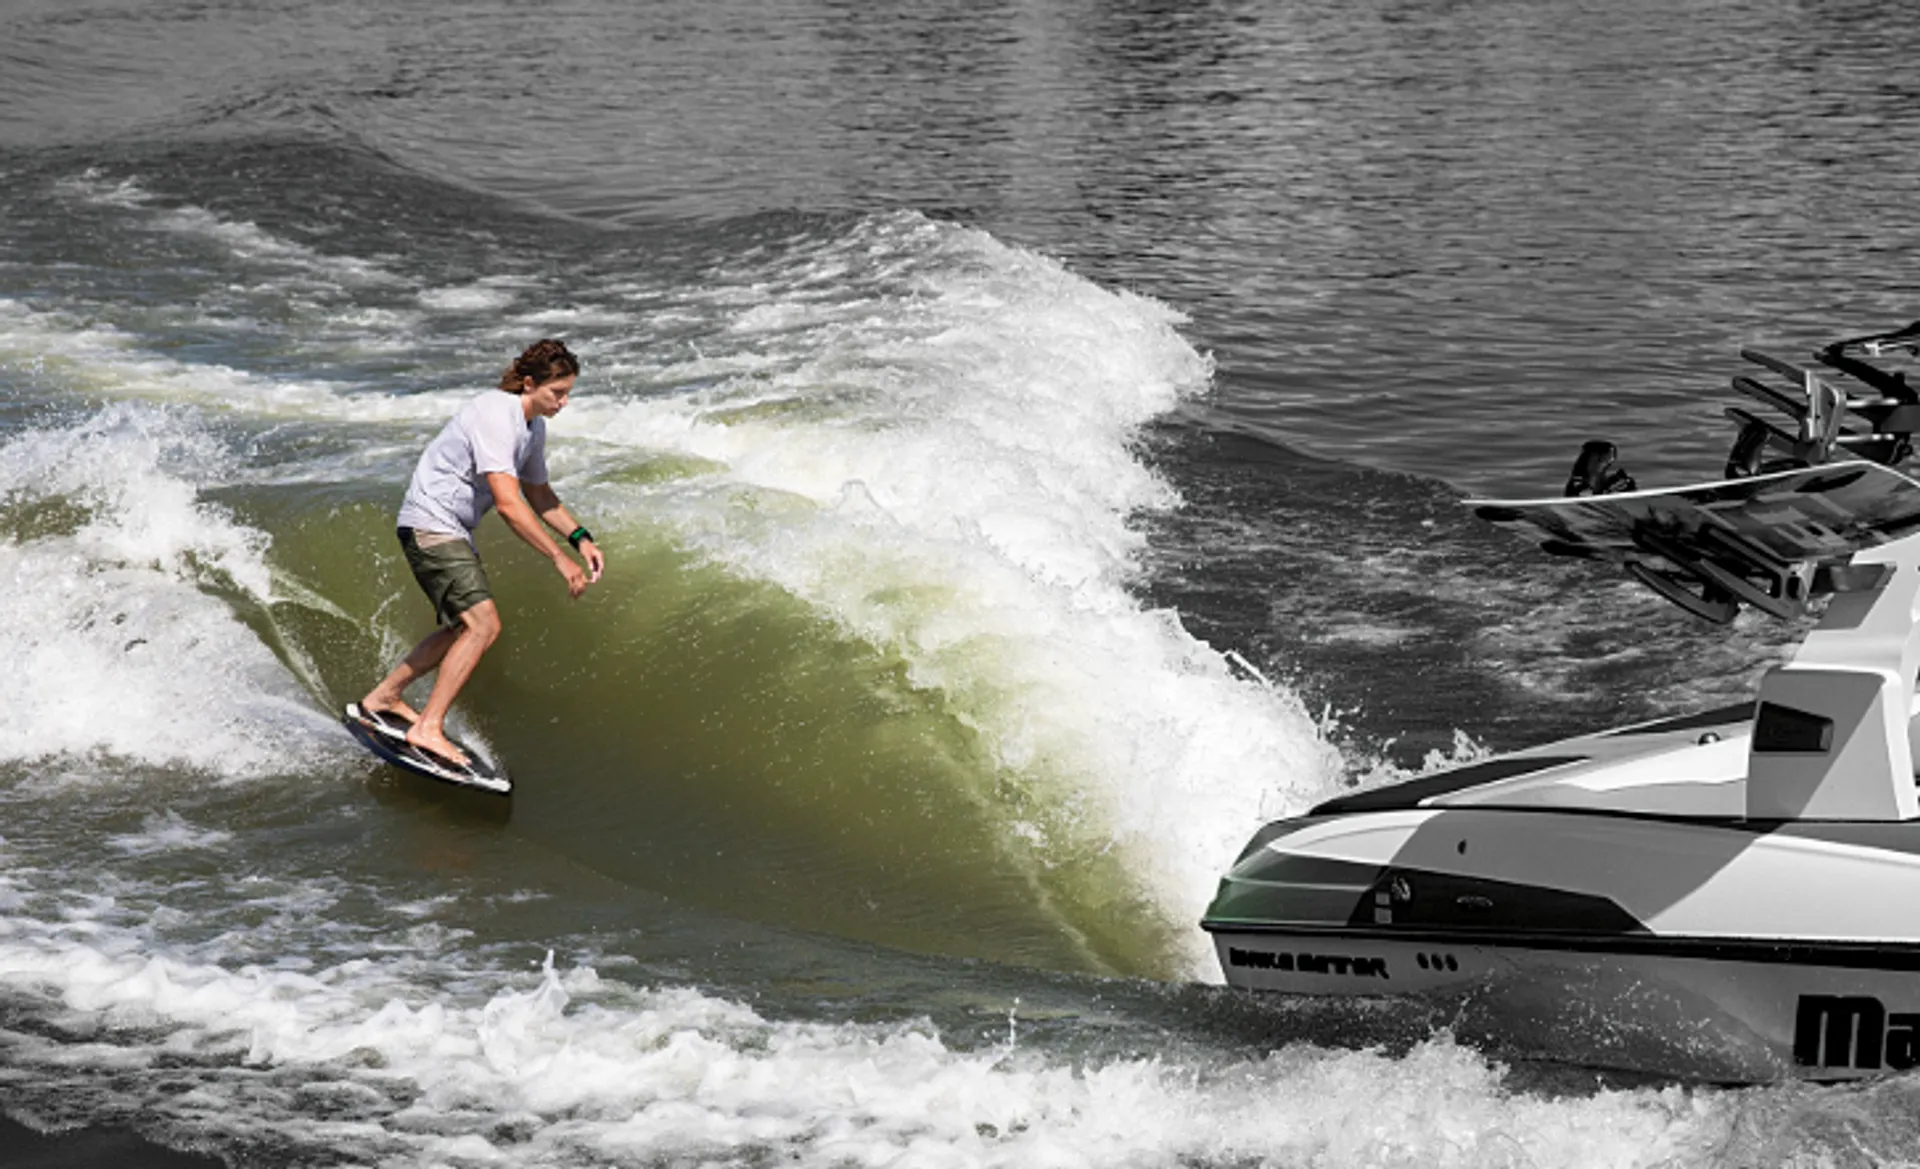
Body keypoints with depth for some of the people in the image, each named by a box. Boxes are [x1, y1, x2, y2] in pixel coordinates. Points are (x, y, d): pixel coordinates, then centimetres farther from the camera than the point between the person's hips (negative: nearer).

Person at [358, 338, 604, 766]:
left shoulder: (532, 426, 8)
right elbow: (508, 504, -30)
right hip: (429, 525, -10)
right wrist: (559, 559, -29)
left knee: (465, 628, 21)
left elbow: (539, 496, 21)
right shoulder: (495, 416, -23)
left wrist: (580, 538, 7)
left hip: (452, 530, 11)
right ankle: (428, 728, -18)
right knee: (484, 624, -19)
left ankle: (384, 696, 33)